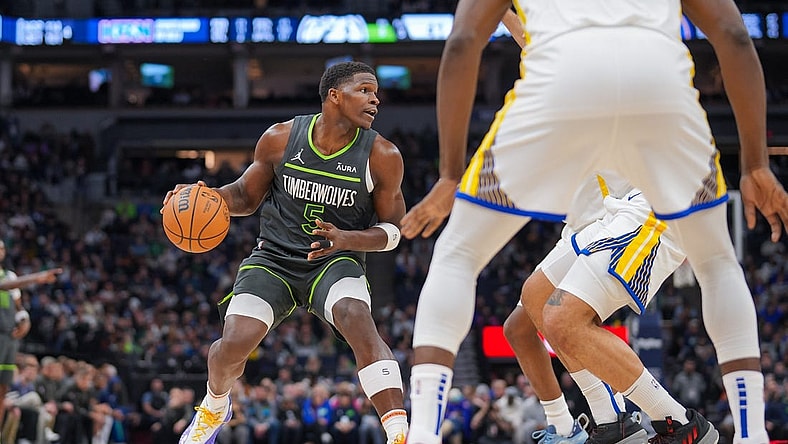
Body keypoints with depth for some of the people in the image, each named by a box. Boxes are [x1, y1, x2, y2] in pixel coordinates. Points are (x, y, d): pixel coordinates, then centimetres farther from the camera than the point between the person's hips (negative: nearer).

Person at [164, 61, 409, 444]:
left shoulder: (382, 157, -10)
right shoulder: (281, 139, -7)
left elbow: (393, 228, -1)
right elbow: (247, 196, 8)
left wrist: (347, 239, -20)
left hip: (335, 261, -1)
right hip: (274, 258, 1)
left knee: (357, 320, -33)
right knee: (234, 344, -14)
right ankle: (214, 408, 23)